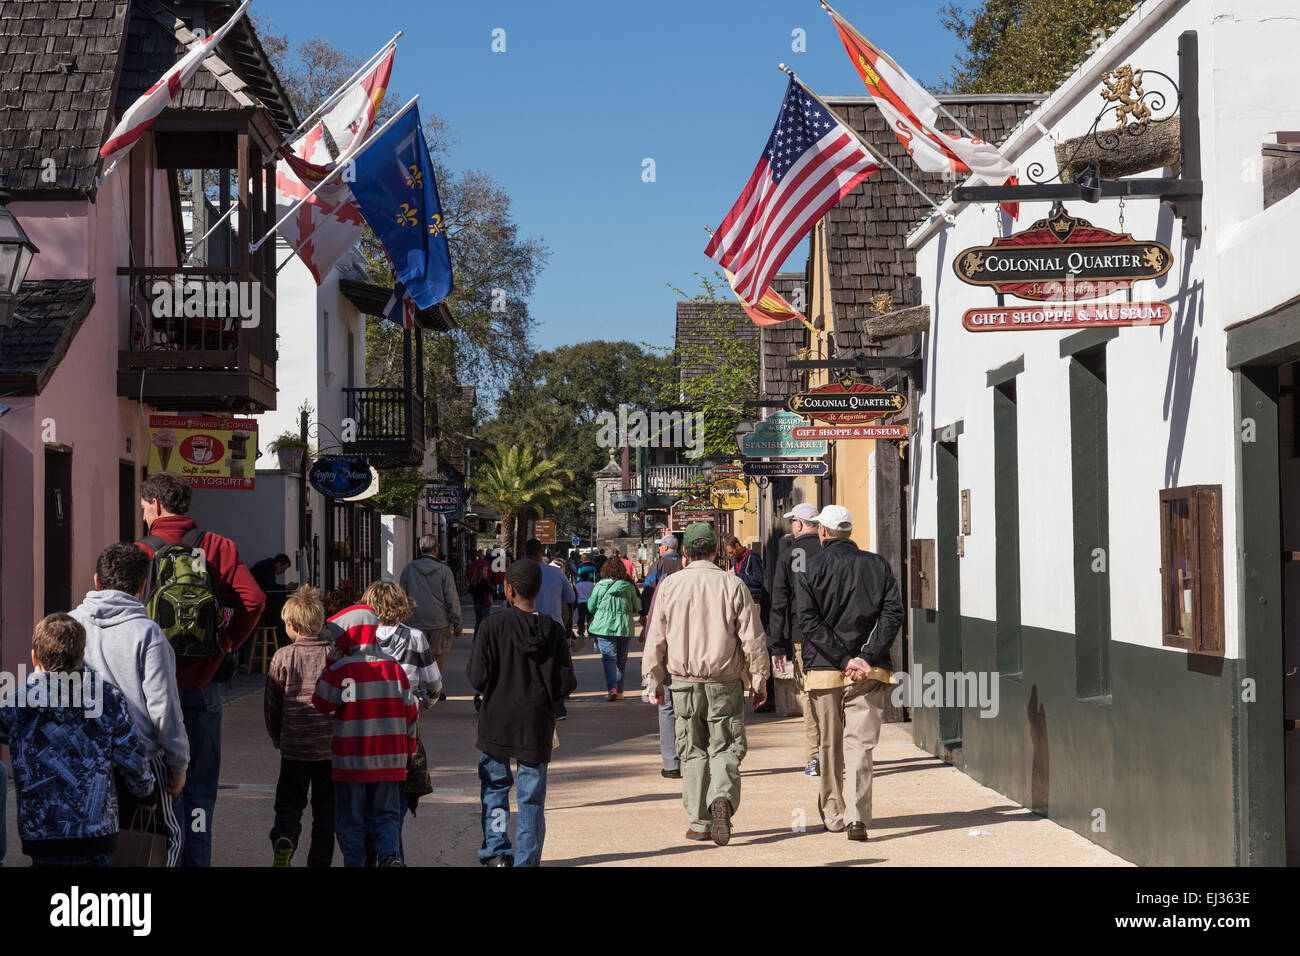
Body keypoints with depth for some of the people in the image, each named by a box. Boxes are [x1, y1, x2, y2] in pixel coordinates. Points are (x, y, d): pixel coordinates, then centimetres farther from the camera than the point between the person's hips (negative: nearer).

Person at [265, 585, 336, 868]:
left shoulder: (283, 657, -8)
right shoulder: (335, 654, -5)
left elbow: (272, 705, -2)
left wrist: (278, 738, 13)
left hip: (294, 747, -1)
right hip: (331, 746, 1)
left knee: (289, 803, 10)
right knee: (325, 808, 13)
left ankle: (283, 843, -16)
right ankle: (320, 860, 13)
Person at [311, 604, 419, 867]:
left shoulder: (340, 670, -11)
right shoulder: (394, 667, 4)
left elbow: (321, 704, -3)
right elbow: (410, 712, 8)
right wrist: (406, 751, 17)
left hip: (351, 760, -3)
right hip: (389, 760, 3)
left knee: (351, 819, 8)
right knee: (386, 814, 10)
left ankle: (354, 862, 5)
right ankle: (391, 854, -12)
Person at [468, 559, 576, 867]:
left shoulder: (494, 625, -11)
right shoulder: (553, 630, -3)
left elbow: (478, 677, -13)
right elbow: (566, 684, -3)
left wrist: (494, 693, 9)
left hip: (496, 722, -1)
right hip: (537, 725, 1)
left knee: (494, 787, 15)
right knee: (532, 798, 8)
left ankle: (495, 851, 5)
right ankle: (526, 861, 7)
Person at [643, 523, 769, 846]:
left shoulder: (668, 586, -1)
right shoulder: (733, 585, -4)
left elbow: (655, 639, 2)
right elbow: (753, 639, -3)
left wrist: (653, 680, 13)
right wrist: (758, 681, 7)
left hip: (684, 683, 1)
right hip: (725, 682, -1)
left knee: (693, 751, 11)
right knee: (726, 748, 7)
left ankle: (700, 822, 11)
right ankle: (723, 798, -20)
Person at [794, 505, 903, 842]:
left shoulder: (809, 568, 0)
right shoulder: (877, 565, 6)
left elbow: (809, 621, -10)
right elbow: (893, 614, -3)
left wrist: (845, 659, -10)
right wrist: (866, 658, -8)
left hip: (823, 672, -1)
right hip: (869, 674, 1)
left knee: (830, 747, 13)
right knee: (860, 744, -1)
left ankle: (833, 814, 24)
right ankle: (857, 815, -16)